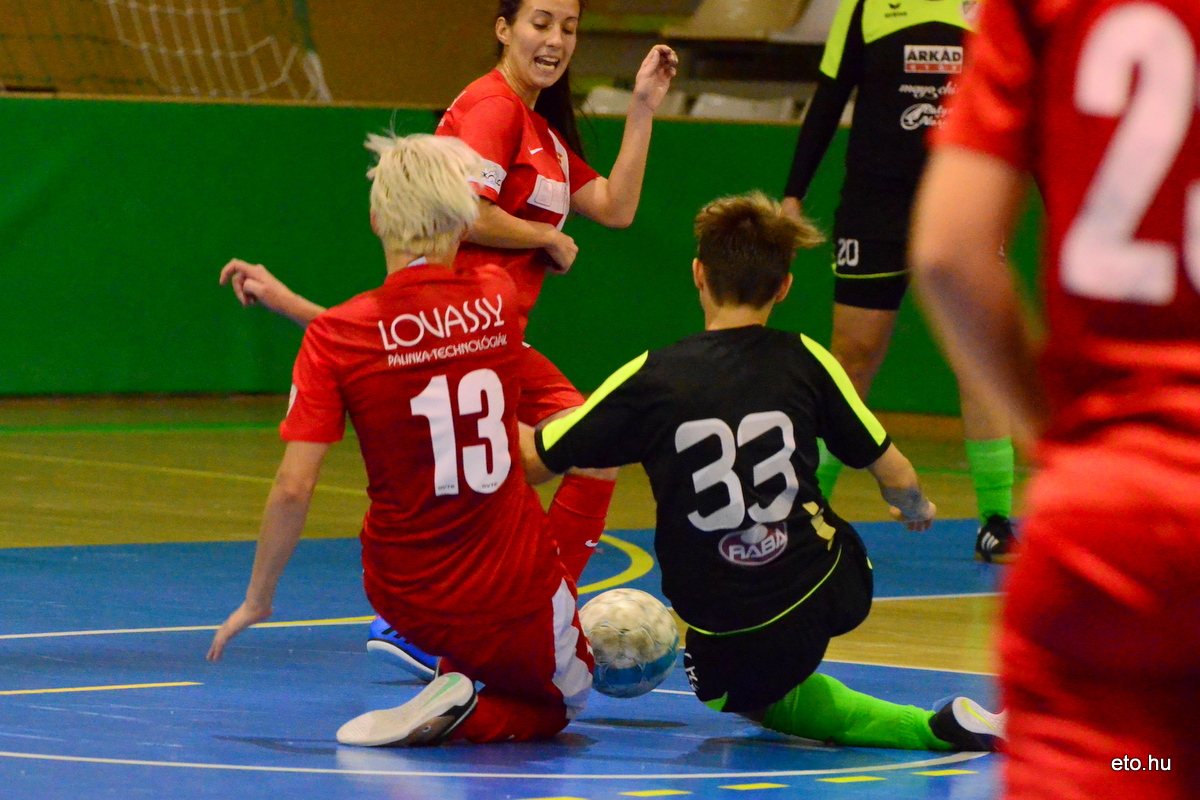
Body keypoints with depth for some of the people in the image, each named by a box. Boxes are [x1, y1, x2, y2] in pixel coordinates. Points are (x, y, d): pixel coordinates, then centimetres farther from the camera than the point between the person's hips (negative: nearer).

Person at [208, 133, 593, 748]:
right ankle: (460, 713, -5)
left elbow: (293, 489, -15)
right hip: (515, 591, -2)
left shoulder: (335, 337, -13)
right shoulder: (498, 299, -5)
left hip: (406, 592, 2)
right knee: (558, 701, 26)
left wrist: (257, 599, -1)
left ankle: (455, 684, 24)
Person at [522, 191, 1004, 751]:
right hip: (829, 599, 3)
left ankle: (929, 727, 4)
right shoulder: (804, 362, -2)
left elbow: (531, 459, -1)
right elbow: (896, 478, 5)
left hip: (725, 649, -3)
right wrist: (916, 509, 30)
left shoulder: (650, 378, -6)